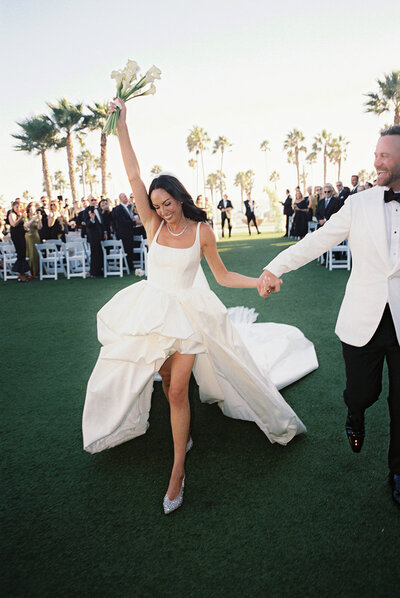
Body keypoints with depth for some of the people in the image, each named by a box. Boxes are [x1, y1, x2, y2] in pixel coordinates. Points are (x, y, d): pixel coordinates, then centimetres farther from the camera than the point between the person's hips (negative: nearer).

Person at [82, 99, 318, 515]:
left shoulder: (201, 230, -4)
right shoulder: (154, 224, -2)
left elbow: (223, 276, 3)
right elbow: (133, 176, -9)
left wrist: (260, 282, -7)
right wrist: (121, 126, -12)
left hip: (187, 314, -3)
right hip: (152, 310, 3)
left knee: (178, 391, -6)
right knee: (166, 380, 15)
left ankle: (178, 471, 6)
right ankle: (184, 433, 43)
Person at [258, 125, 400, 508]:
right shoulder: (359, 204, 0)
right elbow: (317, 240, -5)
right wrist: (274, 268, -15)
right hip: (364, 319, 0)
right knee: (363, 392, 7)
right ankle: (355, 415, 47)